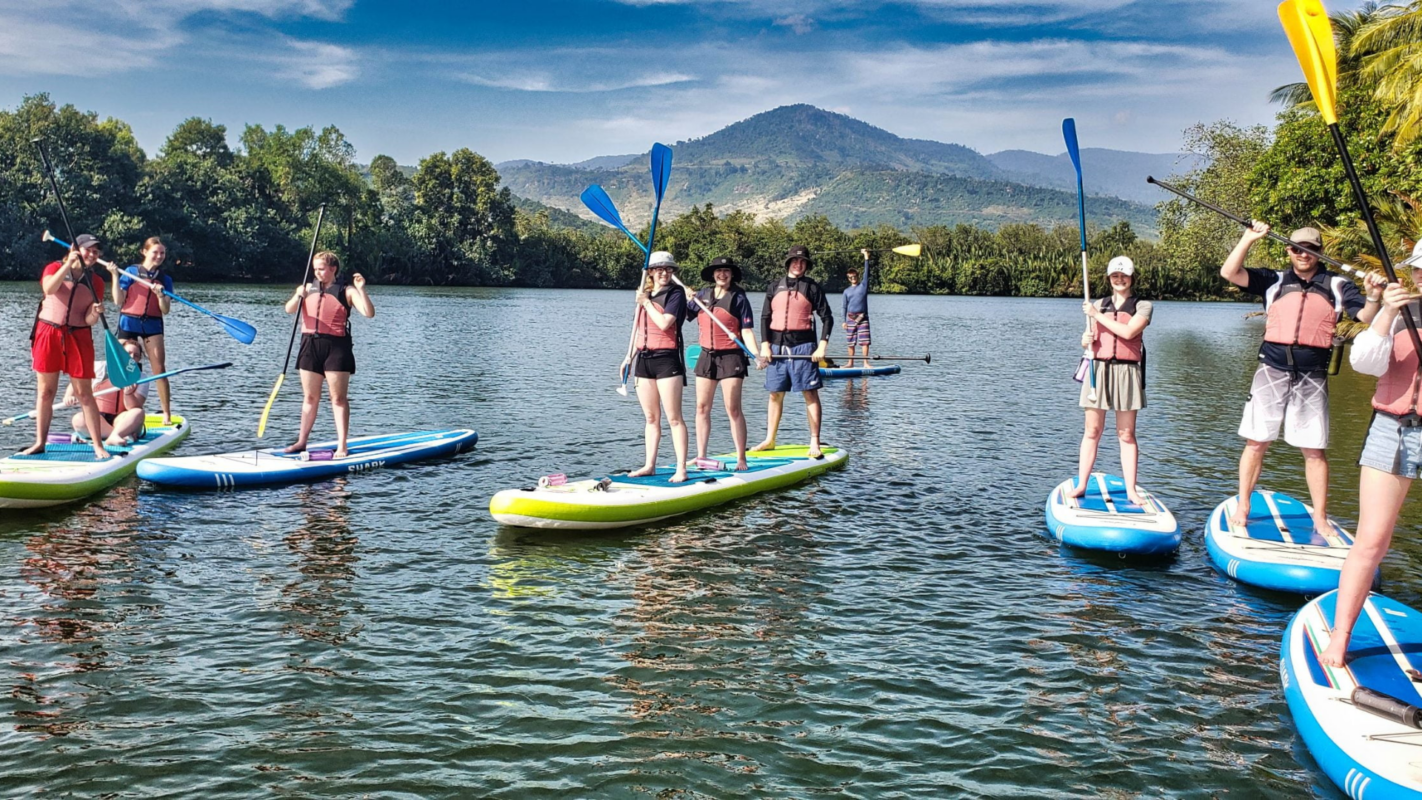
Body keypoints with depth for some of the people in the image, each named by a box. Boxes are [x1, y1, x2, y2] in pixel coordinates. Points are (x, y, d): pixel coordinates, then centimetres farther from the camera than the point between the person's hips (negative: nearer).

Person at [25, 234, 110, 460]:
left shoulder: (96, 282, 6)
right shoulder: (55, 268, 3)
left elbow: (88, 320, 0)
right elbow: (49, 289, -20)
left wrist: (95, 313, -22)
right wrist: (68, 264, -25)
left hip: (78, 337, 0)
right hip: (48, 333, 0)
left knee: (84, 394, -1)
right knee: (45, 392, 5)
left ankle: (98, 445, 2)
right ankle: (40, 443, 13)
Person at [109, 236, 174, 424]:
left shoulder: (165, 278, 8)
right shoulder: (131, 272, 2)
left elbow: (165, 310, 3)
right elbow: (118, 301, -4)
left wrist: (160, 296, -16)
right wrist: (115, 276, -10)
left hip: (153, 325, 1)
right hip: (129, 323, -1)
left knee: (159, 369, -4)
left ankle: (167, 415, -3)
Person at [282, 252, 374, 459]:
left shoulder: (346, 291, -1)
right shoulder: (308, 288, 12)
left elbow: (369, 313, -10)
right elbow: (289, 309, 1)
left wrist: (361, 290, -22)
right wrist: (298, 296, -18)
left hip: (336, 347, -4)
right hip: (311, 345, 5)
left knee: (339, 398, -4)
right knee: (310, 397, 13)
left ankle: (342, 446, -3)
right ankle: (302, 441, 21)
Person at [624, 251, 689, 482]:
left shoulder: (676, 294, -5)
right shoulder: (644, 293, 14)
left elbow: (664, 323, -19)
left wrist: (646, 303, -8)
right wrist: (629, 357, 20)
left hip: (667, 359, -6)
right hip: (643, 359, 6)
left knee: (673, 418, -7)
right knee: (651, 418, 12)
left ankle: (681, 469, -6)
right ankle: (649, 465, 18)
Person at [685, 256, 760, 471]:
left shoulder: (739, 298, -5)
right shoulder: (703, 295, 8)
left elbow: (747, 331, -8)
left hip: (731, 358, -5)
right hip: (707, 356, 5)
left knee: (733, 409, -4)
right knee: (702, 407, 8)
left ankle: (741, 459, 2)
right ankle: (701, 456, 17)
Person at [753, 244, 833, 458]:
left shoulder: (812, 287, 4)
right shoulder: (774, 287, 12)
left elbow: (827, 317, 2)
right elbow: (765, 317, 12)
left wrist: (822, 346, -8)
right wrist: (765, 344, 0)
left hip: (803, 344, -3)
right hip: (777, 345, 3)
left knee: (810, 393, -4)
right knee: (775, 394, 9)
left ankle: (815, 443, -2)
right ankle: (770, 440, 18)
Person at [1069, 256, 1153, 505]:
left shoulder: (1142, 306, 4)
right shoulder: (1099, 305, 14)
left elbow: (1128, 331, -13)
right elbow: (1086, 340, 17)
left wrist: (1097, 315, -9)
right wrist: (1086, 340, -7)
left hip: (1126, 372, -2)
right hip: (1098, 369, 2)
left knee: (1126, 434, 1)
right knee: (1092, 432, 2)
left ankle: (1131, 490, 4)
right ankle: (1081, 485, 7)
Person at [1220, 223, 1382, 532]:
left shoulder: (1337, 285, 7)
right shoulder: (1274, 281, 8)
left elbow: (1365, 316, -2)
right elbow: (1229, 273, -2)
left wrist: (1373, 297, -23)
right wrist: (1248, 239, -11)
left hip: (1312, 376, 0)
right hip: (1272, 371, 0)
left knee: (1314, 449, 4)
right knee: (1256, 441, 3)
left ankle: (1320, 518, 12)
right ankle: (1242, 508, 13)